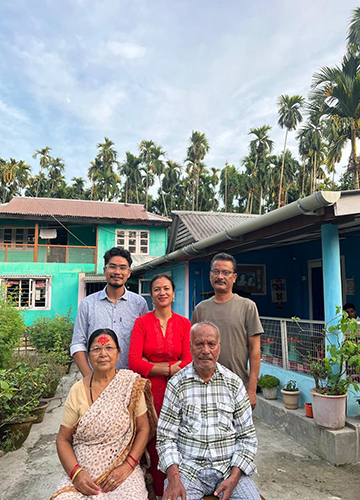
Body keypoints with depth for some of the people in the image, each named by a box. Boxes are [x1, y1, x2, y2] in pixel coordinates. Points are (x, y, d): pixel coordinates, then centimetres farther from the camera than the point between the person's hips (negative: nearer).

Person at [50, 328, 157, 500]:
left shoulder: (131, 384, -4)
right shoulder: (78, 390, -1)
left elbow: (143, 428, 1)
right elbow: (63, 439, 4)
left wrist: (127, 467, -10)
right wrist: (76, 473, -10)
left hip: (122, 472, -1)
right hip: (83, 474, 1)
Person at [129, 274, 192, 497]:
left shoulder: (184, 324, 3)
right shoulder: (142, 322, 0)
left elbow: (188, 362, -2)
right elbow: (133, 362, -8)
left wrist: (152, 366, -9)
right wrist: (169, 368, -12)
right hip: (149, 389, -1)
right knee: (152, 440, 1)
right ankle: (156, 491, 23)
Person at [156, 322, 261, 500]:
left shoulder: (234, 383, 2)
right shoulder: (176, 384, -1)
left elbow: (247, 437, 3)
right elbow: (166, 437, -1)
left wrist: (234, 478, -8)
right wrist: (173, 477, -14)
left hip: (230, 466, 2)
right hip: (187, 467, -1)